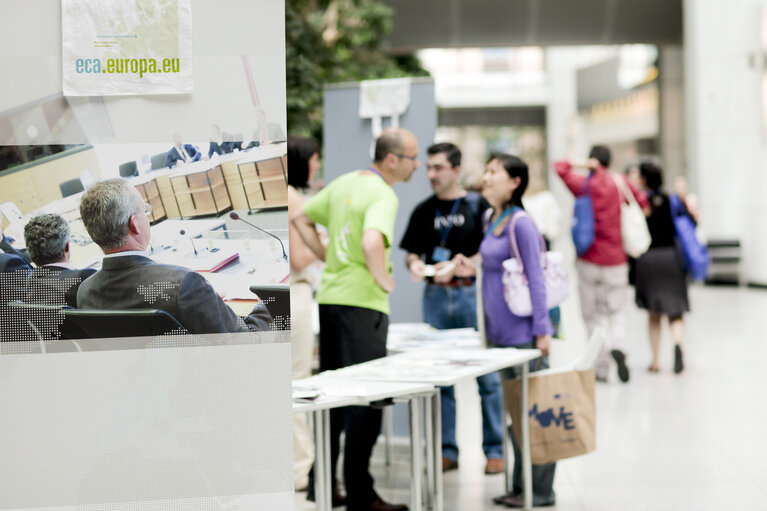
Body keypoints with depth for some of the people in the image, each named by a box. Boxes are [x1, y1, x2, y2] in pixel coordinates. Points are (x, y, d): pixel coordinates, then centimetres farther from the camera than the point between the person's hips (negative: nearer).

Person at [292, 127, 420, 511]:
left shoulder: (344, 183, 12)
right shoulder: (383, 196, -15)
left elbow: (301, 219, 21)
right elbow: (372, 243, -32)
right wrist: (385, 281, -15)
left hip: (330, 295, 8)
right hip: (362, 302, -8)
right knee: (365, 398, -2)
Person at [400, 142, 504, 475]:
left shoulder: (478, 206, 1)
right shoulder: (423, 211, 11)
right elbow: (411, 252, 15)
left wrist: (460, 266, -16)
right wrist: (415, 264, -8)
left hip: (472, 293, -3)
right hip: (436, 297, 3)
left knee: (487, 376, -2)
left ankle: (494, 449, 6)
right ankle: (447, 450, 12)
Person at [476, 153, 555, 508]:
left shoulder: (520, 223, -13)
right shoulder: (490, 220, 12)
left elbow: (536, 279, -16)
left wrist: (542, 331, -18)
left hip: (524, 333, -9)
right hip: (501, 333, 9)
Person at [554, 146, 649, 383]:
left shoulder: (581, 184, -5)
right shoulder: (620, 183, -1)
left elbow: (560, 167, -1)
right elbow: (642, 201, 1)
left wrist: (583, 165, 6)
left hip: (588, 261, 0)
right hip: (615, 260, 1)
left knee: (592, 315, 8)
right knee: (618, 310, 11)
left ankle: (601, 368, 4)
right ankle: (619, 346, -18)